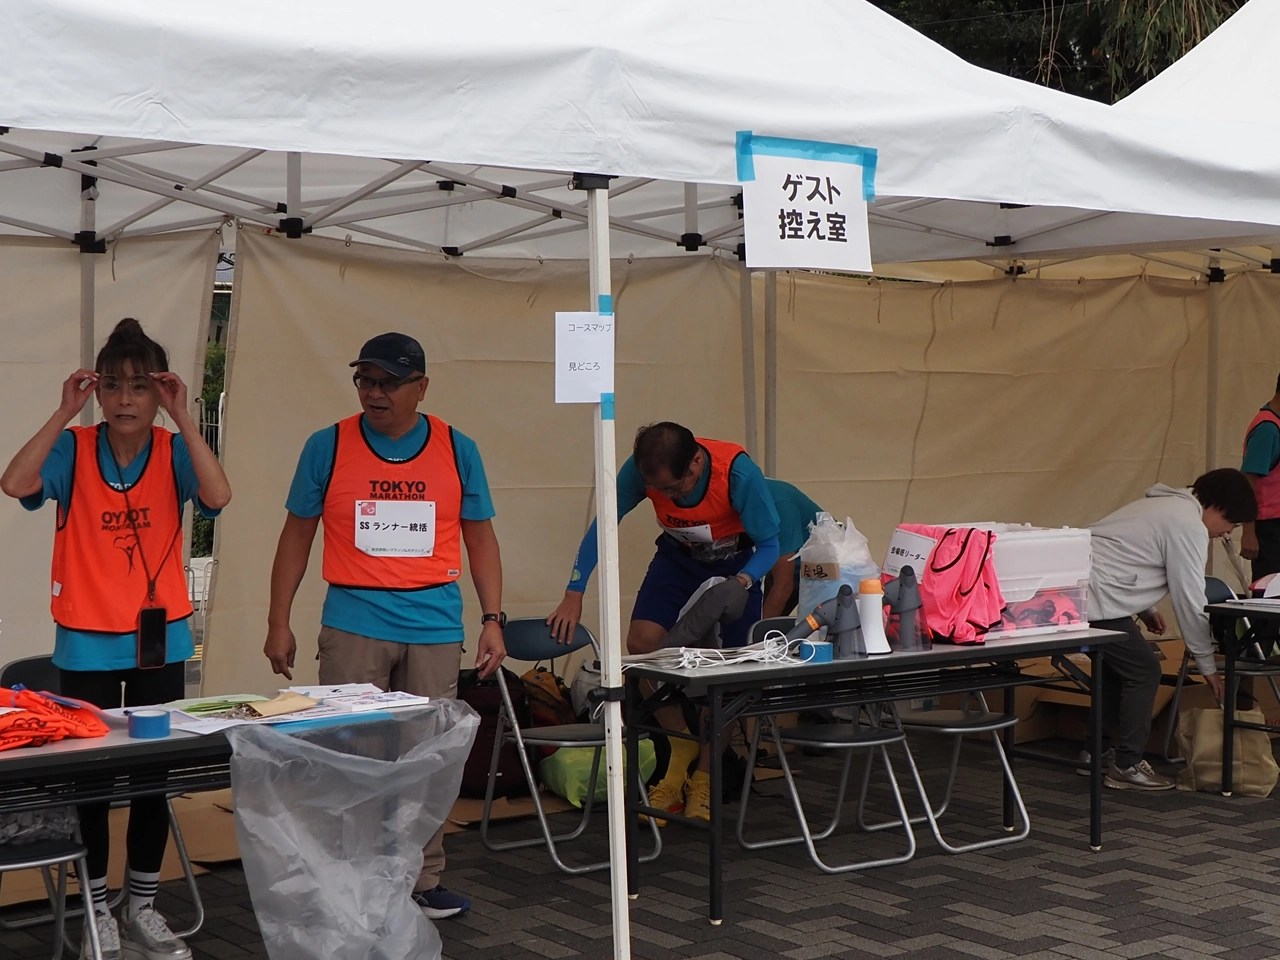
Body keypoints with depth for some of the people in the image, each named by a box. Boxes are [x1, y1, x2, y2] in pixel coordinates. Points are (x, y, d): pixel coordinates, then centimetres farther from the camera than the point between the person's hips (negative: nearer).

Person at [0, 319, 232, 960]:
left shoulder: (174, 451, -5)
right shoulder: (72, 449, -7)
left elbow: (217, 497, -24)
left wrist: (183, 417, -24)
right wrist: (64, 413, -24)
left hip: (161, 641, 1)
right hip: (87, 645, -1)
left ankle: (142, 908, 25)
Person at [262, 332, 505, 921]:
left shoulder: (457, 450, 5)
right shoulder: (327, 448, 2)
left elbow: (480, 538, 10)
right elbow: (297, 536, 7)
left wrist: (492, 619, 3)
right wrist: (278, 622, 4)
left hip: (435, 629, 1)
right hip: (353, 626, -1)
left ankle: (423, 883, 17)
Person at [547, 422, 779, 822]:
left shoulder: (739, 473, -34)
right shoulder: (641, 470, -27)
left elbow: (769, 545, -21)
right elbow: (601, 527, -16)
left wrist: (745, 580, -41)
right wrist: (574, 595, -23)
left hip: (735, 563, -2)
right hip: (678, 556, 3)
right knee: (642, 643, -17)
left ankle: (703, 779, 8)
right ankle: (683, 747, 2)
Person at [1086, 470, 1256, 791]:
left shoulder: (1165, 506, 22)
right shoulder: (1189, 527, -9)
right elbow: (1190, 602, -9)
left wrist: (1146, 610, 25)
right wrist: (1207, 665, -1)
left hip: (1074, 585, 11)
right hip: (1095, 599, -11)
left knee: (1115, 668, 20)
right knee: (1144, 672, -3)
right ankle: (1126, 767, 1)